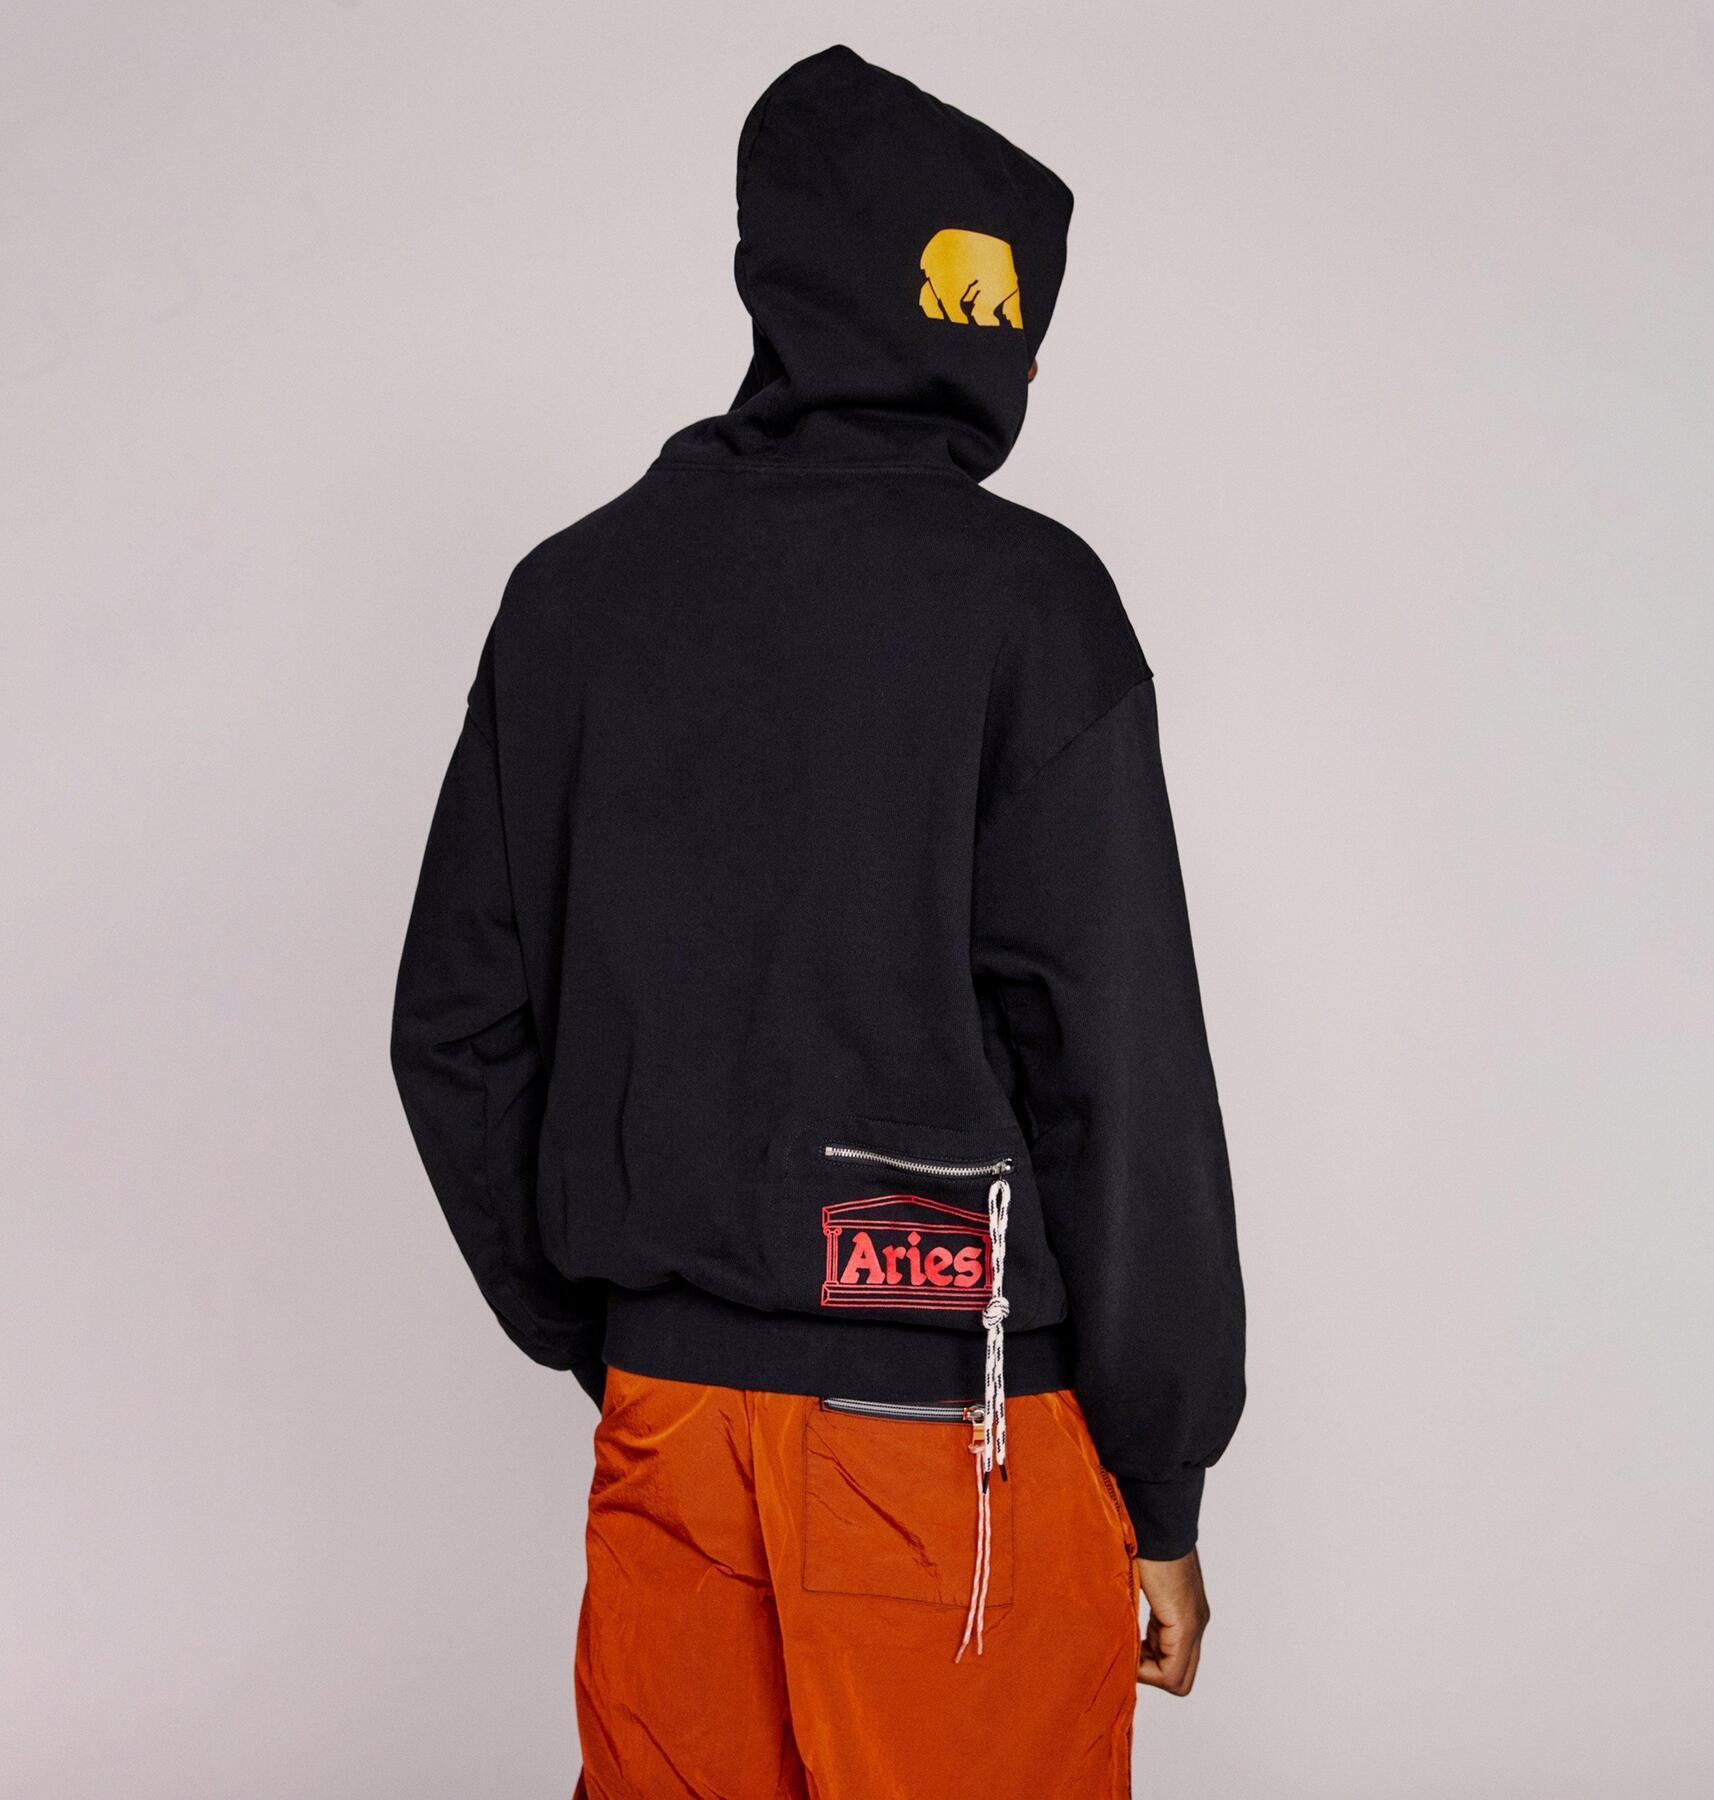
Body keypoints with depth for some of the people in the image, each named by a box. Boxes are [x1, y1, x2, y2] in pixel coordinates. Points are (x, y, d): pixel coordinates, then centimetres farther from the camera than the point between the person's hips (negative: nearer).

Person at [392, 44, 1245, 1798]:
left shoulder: (572, 588, 5)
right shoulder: (1024, 600, -10)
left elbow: (459, 1031, 7)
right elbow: (1123, 1078, -12)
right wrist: (1159, 1488, -4)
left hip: (661, 1409, 5)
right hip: (954, 1417, -5)